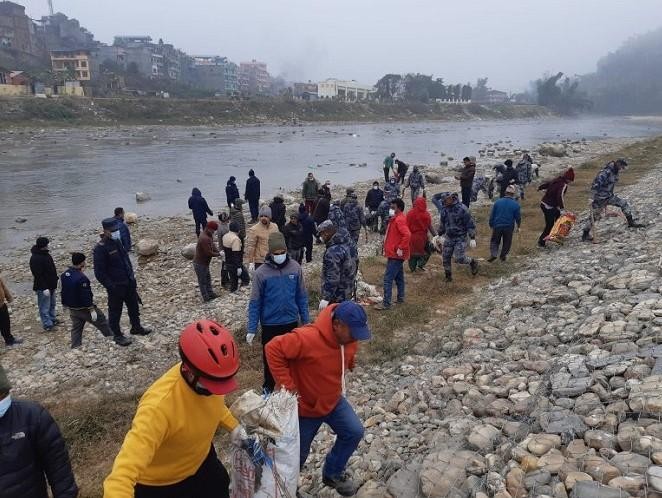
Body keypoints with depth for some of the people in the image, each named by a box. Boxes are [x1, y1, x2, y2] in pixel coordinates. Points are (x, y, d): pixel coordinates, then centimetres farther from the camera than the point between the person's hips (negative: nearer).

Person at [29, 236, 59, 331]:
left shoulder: (45, 254, 3)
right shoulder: (35, 259, -25)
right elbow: (38, 276, -25)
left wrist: (55, 280, 20)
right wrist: (44, 288, -25)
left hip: (51, 285, 10)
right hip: (43, 288, -10)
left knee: (52, 304, 23)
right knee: (45, 307, 4)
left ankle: (52, 319, 38)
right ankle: (47, 324, 14)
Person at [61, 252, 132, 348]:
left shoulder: (63, 275, 2)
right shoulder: (81, 278, -26)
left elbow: (63, 292, 13)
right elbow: (86, 296, -25)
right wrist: (92, 310, -19)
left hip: (72, 309, 8)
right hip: (84, 308, -7)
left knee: (76, 328, 16)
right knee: (102, 322, 2)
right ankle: (119, 339, 10)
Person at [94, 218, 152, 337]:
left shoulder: (117, 242, 5)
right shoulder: (100, 248, -19)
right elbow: (99, 273, -18)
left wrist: (132, 277, 13)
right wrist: (111, 287, -20)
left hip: (129, 283, 8)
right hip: (116, 287, -8)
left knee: (134, 307, 21)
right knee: (115, 312, 9)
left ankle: (136, 327, 39)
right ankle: (116, 335, 25)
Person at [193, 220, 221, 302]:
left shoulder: (209, 236, 3)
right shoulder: (204, 238, -30)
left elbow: (213, 245, 7)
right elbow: (208, 253, -29)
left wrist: (218, 251, -10)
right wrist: (218, 254, -17)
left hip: (204, 263, 10)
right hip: (200, 264, -10)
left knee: (208, 278, 21)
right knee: (203, 281, 4)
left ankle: (211, 294, 34)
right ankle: (206, 298, 15)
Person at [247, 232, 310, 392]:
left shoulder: (295, 268, -7)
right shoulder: (261, 273, -13)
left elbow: (301, 296, 2)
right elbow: (255, 302, -8)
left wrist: (305, 320, 6)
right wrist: (252, 329, -7)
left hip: (291, 322, 2)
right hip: (269, 323, -1)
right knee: (269, 357, 13)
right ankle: (268, 387, 33)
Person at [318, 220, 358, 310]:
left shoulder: (333, 252, -26)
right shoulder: (350, 245, 4)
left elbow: (332, 277, -28)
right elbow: (355, 267, 15)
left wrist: (326, 298, -25)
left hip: (336, 297, -9)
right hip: (347, 293, 9)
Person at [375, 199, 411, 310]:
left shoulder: (399, 220, -18)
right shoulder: (396, 219, 13)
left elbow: (407, 235, -31)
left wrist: (401, 248, -26)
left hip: (395, 255, -11)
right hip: (395, 254, 11)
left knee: (388, 279, -10)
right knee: (399, 276, 19)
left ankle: (386, 303, -8)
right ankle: (401, 298, 31)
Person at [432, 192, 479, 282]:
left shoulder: (462, 209, -18)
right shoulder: (443, 208, -1)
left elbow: (470, 224, -14)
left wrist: (473, 238, -17)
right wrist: (439, 234, 20)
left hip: (461, 237, -5)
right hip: (448, 237, 5)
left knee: (459, 258, -11)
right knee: (445, 258, 5)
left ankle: (473, 262, 20)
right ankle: (448, 276, 24)